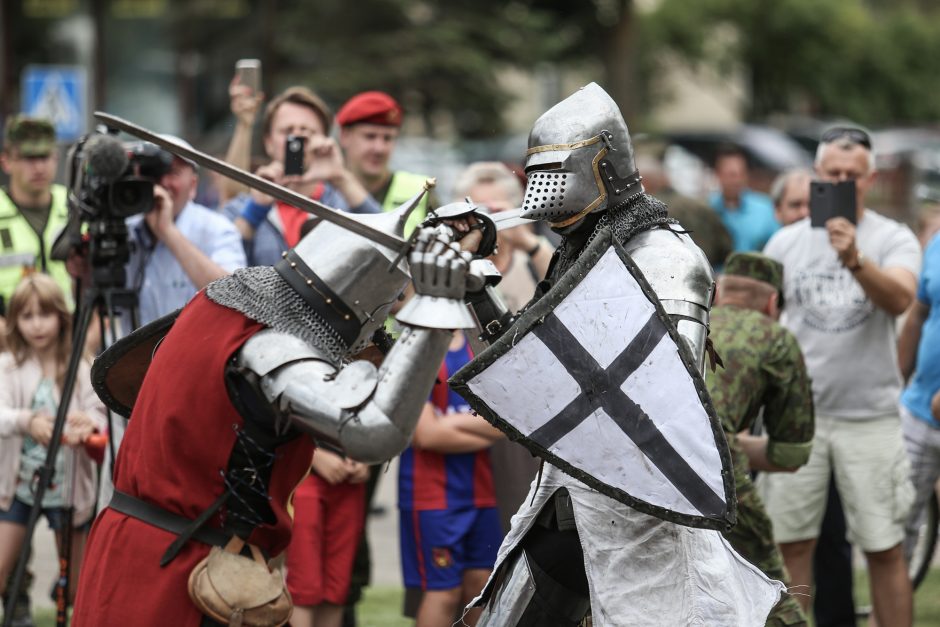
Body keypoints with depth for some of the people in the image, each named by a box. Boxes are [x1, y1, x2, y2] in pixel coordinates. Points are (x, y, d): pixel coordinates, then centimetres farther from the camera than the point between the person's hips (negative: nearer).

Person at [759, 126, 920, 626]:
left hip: (869, 416, -2)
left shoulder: (893, 239, -2)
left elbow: (900, 299, -22)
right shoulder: (787, 242, 7)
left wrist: (855, 261, -39)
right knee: (790, 544, 5)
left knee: (884, 548, 2)